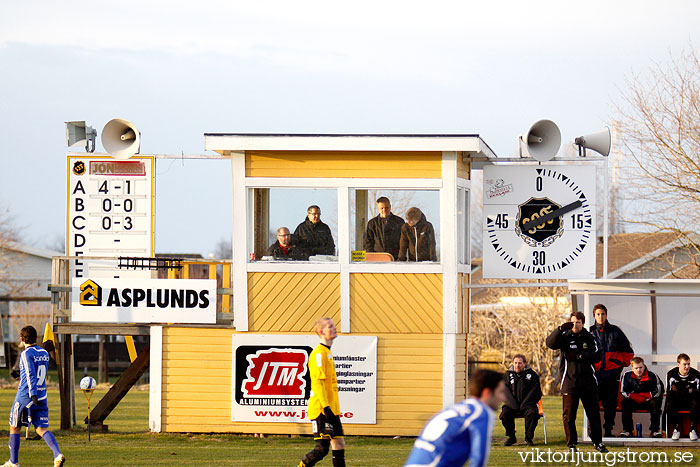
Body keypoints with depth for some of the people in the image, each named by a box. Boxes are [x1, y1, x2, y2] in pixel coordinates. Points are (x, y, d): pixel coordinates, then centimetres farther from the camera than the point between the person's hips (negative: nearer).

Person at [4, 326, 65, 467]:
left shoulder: (27, 354, -11)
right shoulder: (44, 353, 11)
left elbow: (31, 375, -22)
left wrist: (33, 394, -29)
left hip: (25, 397, -6)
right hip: (42, 396, 6)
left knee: (14, 428, 10)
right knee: (42, 429, 3)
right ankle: (58, 455, -21)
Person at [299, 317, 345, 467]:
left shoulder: (327, 353, 18)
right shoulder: (319, 353, -12)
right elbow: (318, 382, -19)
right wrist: (326, 407, -24)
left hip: (331, 410, 10)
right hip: (321, 410, -10)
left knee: (339, 445, 5)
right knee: (322, 448, -12)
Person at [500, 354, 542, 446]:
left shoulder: (532, 375, 6)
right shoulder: (508, 375, 11)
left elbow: (535, 392, -3)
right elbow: (505, 391, 1)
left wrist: (523, 406, -14)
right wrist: (513, 405, -15)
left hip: (527, 405, -2)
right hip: (512, 405, 2)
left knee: (532, 412, -34)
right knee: (505, 413, -29)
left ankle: (528, 438, -14)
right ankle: (511, 437, -8)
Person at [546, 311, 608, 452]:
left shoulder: (589, 338, 8)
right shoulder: (564, 337, 3)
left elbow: (597, 356, -1)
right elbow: (550, 343, -15)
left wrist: (581, 356, -17)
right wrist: (561, 329, -28)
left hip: (588, 381, 1)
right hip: (569, 381, -1)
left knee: (593, 413, 6)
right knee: (569, 414, -1)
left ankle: (598, 442, 15)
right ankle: (572, 443, 9)